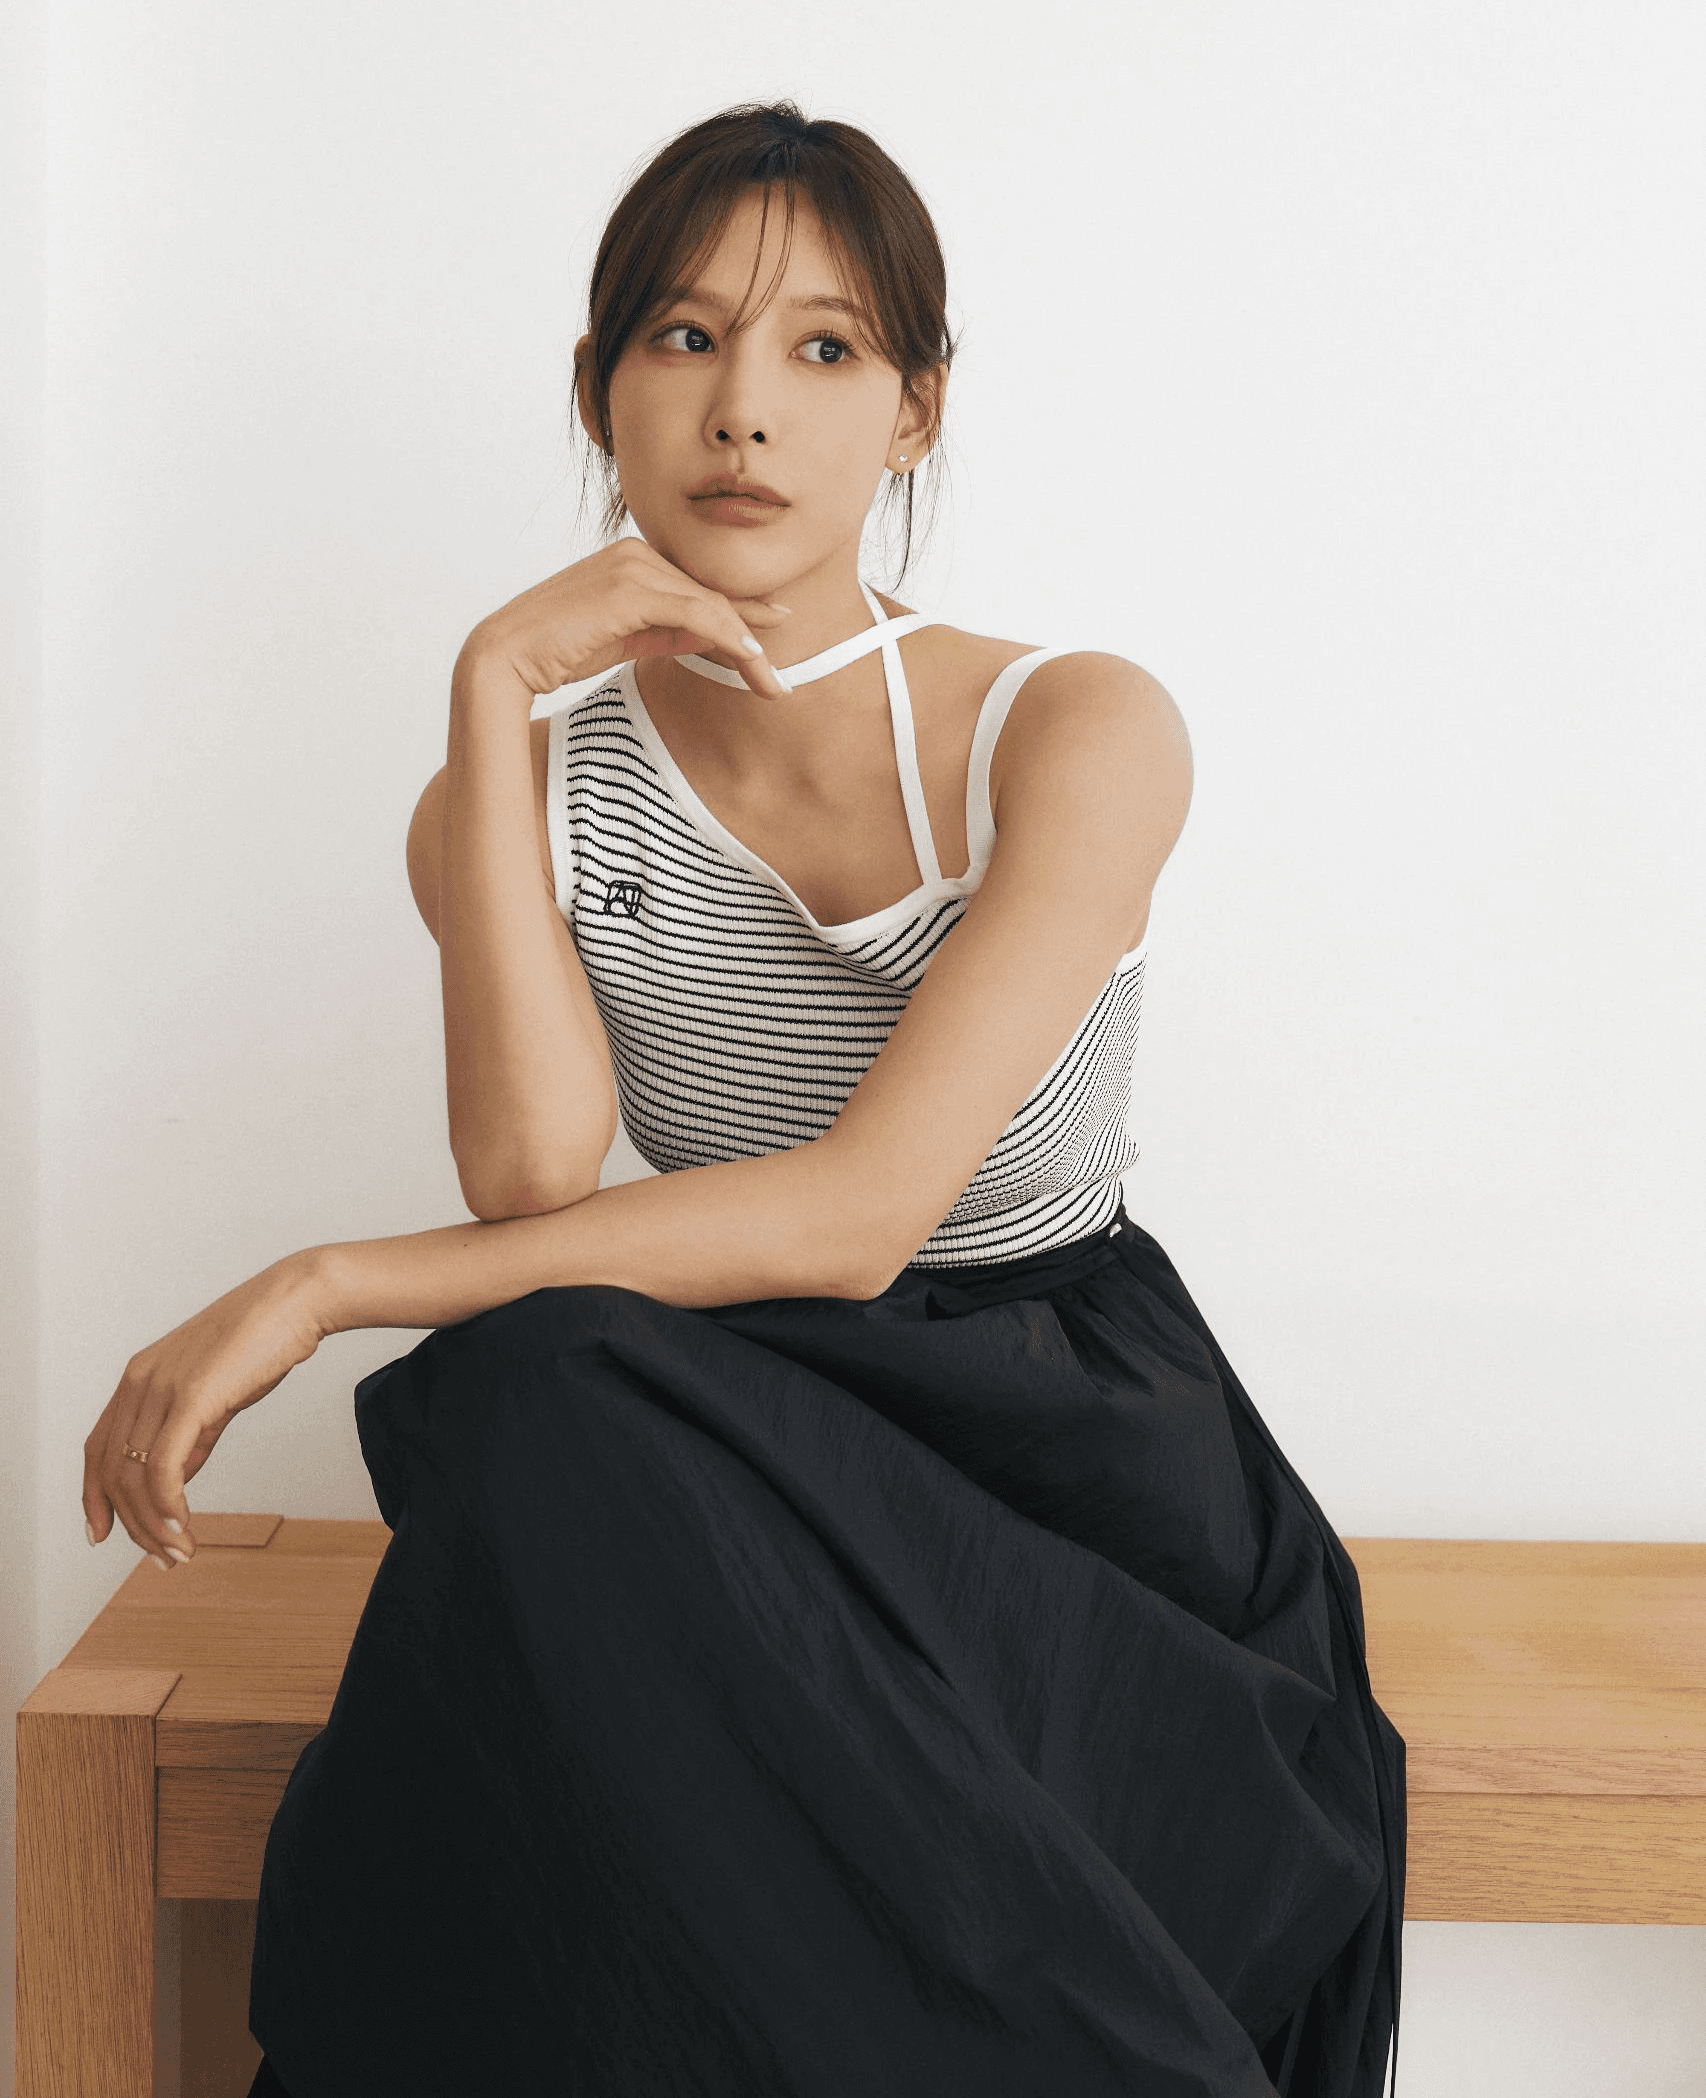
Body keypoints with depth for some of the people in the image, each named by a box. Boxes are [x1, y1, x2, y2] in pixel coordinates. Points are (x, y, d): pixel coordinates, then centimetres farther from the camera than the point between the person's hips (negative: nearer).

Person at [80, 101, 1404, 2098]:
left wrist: (321, 1287, -17)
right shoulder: (526, 794, 4)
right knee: (536, 1391, -31)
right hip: (734, 1454, 3)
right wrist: (496, 695, -15)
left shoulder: (1078, 733, -8)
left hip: (1071, 1454, -3)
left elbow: (856, 1215, -18)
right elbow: (534, 1182, -15)